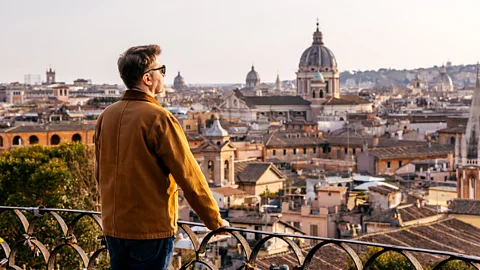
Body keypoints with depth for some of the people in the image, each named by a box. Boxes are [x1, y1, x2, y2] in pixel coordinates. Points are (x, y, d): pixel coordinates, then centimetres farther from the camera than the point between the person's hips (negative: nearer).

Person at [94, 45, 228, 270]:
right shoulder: (158, 118, -16)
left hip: (113, 227, 7)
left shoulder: (106, 116, 4)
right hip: (151, 230, -7)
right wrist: (215, 221, -4)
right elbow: (188, 175, -14)